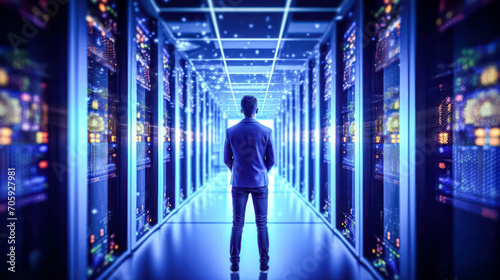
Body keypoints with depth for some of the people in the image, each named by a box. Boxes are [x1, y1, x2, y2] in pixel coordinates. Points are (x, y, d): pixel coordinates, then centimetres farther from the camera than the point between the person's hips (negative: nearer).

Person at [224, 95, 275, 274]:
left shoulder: (231, 132, -5)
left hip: (239, 183, 1)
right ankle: (264, 263, 14)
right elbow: (271, 160, -1)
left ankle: (235, 264, 10)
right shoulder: (266, 131, -6)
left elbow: (227, 159, 2)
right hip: (259, 183, 0)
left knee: (237, 224, 8)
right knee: (262, 224, 9)